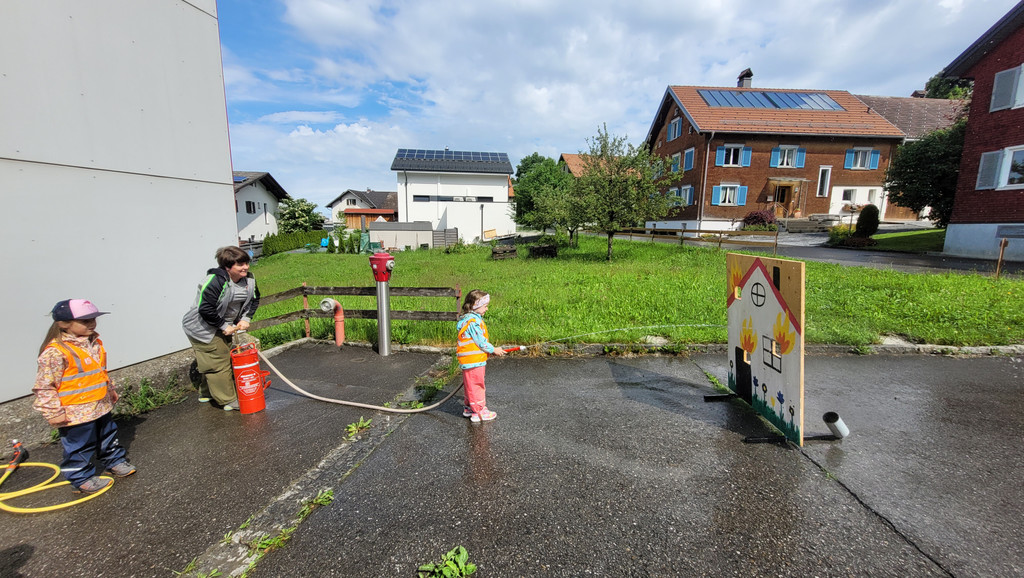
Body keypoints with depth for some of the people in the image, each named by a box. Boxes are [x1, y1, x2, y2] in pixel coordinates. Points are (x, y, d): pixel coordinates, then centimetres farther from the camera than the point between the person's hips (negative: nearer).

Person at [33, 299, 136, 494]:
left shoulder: (93, 342, 3)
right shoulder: (55, 351, -21)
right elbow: (44, 386, -18)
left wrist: (110, 390, 24)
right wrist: (54, 412, -17)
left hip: (101, 405, 7)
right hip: (76, 412, -7)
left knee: (108, 436, 22)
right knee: (80, 446, 8)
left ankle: (115, 461, 39)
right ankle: (82, 478, 24)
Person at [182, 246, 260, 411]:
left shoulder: (249, 279, -6)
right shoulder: (215, 281, -29)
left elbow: (254, 300, 8)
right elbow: (205, 309, -29)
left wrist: (245, 319, -3)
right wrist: (224, 326, -22)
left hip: (226, 326, 8)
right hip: (203, 328, -8)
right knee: (218, 362, -4)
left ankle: (206, 393, 41)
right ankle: (228, 400, 6)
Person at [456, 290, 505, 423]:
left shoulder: (474, 318, 11)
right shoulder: (472, 322, -22)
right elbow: (480, 341, -19)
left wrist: (490, 350, 16)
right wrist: (493, 350, -7)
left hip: (472, 360, 10)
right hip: (473, 361, -10)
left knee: (472, 385, 21)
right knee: (476, 385, 2)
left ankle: (469, 408, 35)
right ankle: (479, 412, 13)